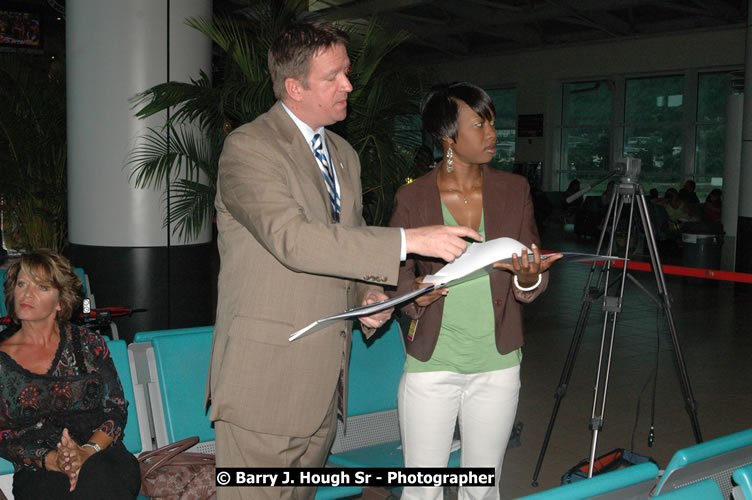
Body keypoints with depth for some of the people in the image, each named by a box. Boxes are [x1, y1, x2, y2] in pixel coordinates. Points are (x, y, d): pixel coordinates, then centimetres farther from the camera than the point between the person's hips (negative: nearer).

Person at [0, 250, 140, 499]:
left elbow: (117, 408, 4)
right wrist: (51, 460, -15)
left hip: (102, 457, 1)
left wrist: (88, 451, -16)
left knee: (98, 477, -36)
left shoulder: (88, 344, 11)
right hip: (38, 474, -1)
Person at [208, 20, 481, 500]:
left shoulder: (344, 155, 14)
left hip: (325, 377, 7)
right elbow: (293, 239, -27)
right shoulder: (248, 147, -13)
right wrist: (409, 241, -30)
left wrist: (369, 292, 1)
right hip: (265, 377, -7)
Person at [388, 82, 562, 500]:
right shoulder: (413, 198, -5)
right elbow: (394, 277, 1)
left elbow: (533, 283, 5)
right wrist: (416, 293, -21)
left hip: (496, 365, 2)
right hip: (431, 364, -2)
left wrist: (528, 277, -19)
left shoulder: (514, 190, 2)